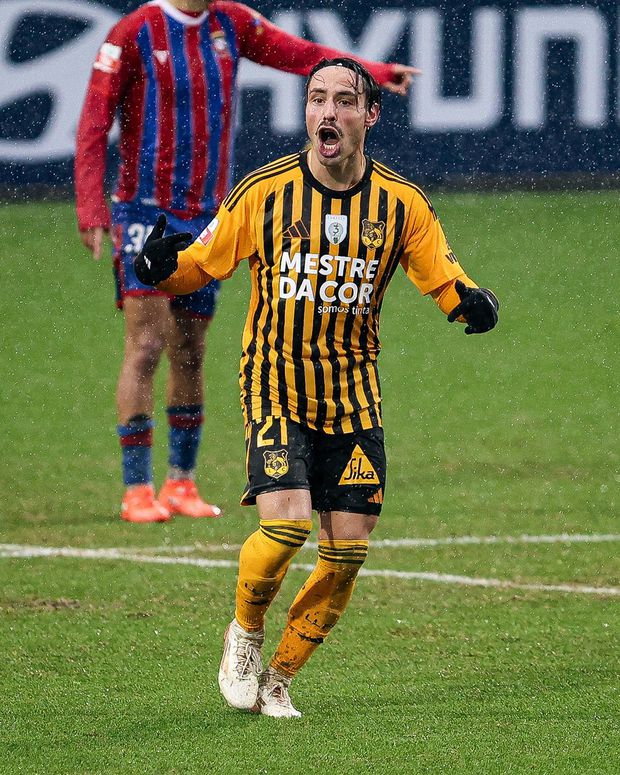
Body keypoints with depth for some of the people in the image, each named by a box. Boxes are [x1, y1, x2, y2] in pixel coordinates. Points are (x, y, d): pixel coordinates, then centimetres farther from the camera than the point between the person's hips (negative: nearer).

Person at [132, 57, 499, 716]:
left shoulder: (401, 203, -1)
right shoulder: (264, 192, -6)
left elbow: (445, 279, 5)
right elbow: (202, 262, 2)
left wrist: (473, 302, -18)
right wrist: (162, 267, -20)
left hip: (353, 394, 3)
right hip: (275, 385, -3)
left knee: (346, 551, -2)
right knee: (287, 523, -21)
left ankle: (276, 678, 18)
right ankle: (244, 632, 9)